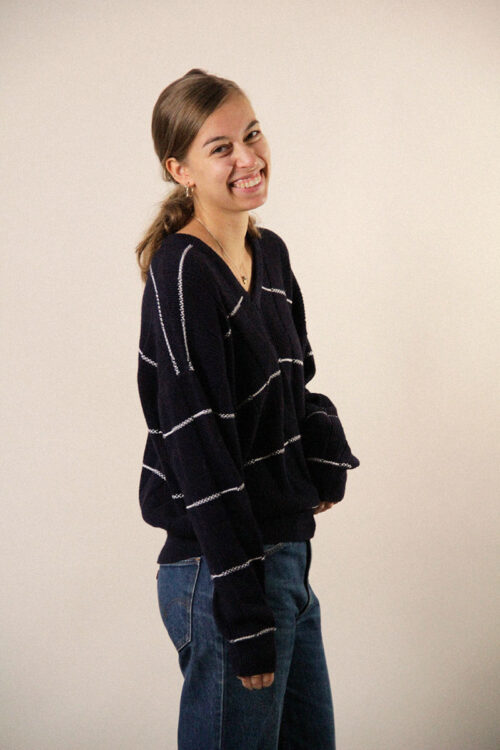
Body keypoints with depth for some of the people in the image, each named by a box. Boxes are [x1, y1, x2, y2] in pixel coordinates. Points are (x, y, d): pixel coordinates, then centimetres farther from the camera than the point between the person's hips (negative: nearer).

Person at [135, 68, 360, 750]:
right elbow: (200, 451, -20)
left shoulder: (271, 254, 8)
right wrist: (245, 615, -20)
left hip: (284, 549, 9)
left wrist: (326, 457, 0)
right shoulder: (181, 273, -17)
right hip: (221, 568, -8)